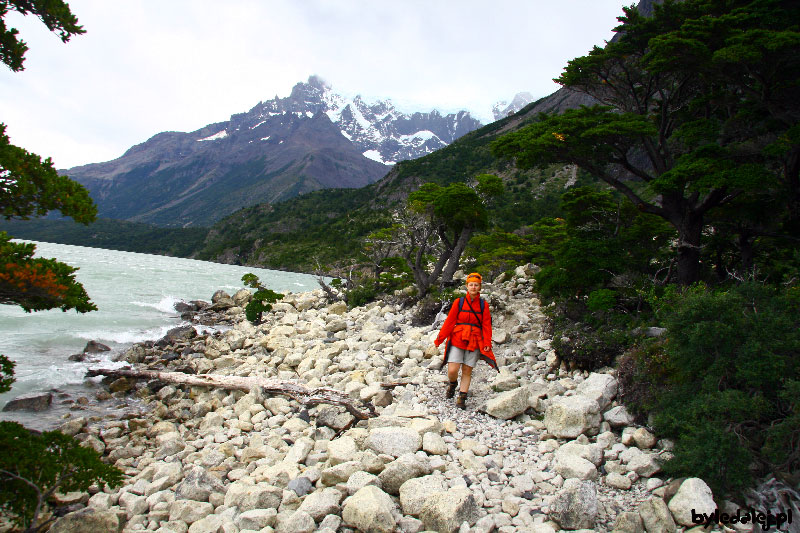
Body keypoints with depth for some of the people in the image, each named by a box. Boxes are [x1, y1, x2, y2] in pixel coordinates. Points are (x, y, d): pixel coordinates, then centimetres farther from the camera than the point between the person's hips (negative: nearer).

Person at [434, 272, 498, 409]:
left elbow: (486, 325, 5)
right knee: (452, 370, -8)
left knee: (467, 371, 3)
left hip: (474, 342, 1)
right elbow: (449, 321, 2)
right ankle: (453, 384, 26)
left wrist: (487, 343, -5)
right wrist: (439, 339, 0)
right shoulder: (458, 302, 2)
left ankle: (462, 398, 15)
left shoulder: (483, 305, 6)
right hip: (457, 340, -1)